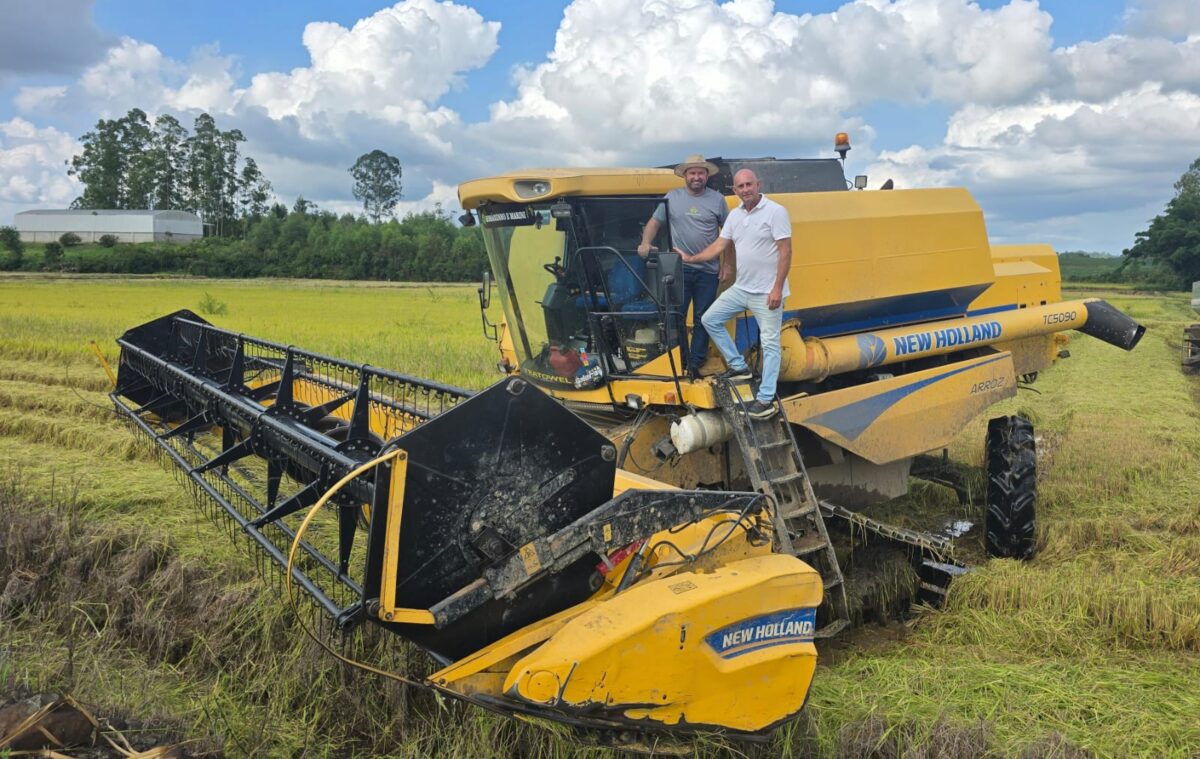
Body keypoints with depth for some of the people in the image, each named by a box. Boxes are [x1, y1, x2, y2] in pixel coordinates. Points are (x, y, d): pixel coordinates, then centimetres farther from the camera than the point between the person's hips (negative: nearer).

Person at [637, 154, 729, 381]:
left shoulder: (717, 199, 3)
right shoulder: (672, 197, 4)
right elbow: (654, 222, 7)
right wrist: (645, 243, -11)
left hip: (708, 271, 0)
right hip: (679, 268, 0)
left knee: (702, 319, 6)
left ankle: (695, 364, 16)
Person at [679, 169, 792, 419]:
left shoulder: (776, 212, -13)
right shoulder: (734, 215, 8)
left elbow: (785, 252, -16)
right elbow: (719, 246, 11)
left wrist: (777, 288, -20)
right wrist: (691, 259, 1)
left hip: (767, 292, -7)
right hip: (741, 288, 8)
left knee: (769, 343, -2)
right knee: (710, 319, 10)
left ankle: (766, 399, 1)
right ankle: (738, 367, 20)